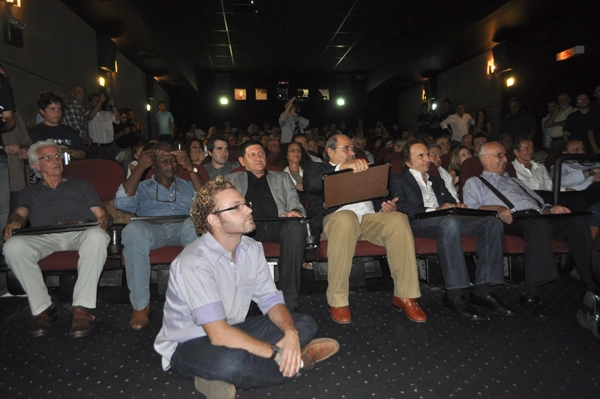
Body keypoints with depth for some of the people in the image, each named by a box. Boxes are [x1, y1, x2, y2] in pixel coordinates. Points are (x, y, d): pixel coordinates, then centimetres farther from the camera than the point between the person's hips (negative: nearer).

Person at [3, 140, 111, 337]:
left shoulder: (81, 186, 31)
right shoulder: (30, 192, 33)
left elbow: (101, 214, 18)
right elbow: (20, 213, 13)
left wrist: (104, 220, -7)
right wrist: (13, 223, -13)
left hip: (80, 233, -1)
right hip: (44, 237, 1)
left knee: (97, 236, -38)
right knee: (13, 246, -32)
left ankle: (81, 308, -35)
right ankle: (42, 308, -19)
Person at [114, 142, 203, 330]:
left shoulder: (187, 186, 29)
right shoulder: (142, 187, 27)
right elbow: (121, 203, 5)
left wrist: (191, 169, 5)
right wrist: (140, 167, 6)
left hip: (182, 228, 0)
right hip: (151, 229, 0)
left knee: (194, 225, -38)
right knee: (133, 230, -37)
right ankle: (140, 306, -26)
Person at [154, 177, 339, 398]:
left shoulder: (252, 248, -5)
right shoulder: (195, 262, -28)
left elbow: (271, 300, -2)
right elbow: (219, 335, -33)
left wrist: (290, 333, -23)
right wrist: (278, 353, -28)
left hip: (233, 329, 8)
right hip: (189, 344, -7)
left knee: (305, 324, -2)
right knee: (230, 360, -40)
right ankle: (295, 359, -11)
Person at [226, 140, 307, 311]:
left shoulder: (282, 178, 30)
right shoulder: (232, 179, 28)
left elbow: (295, 204, 19)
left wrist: (295, 212, -6)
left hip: (276, 225, 1)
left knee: (295, 227, -35)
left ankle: (289, 301, -34)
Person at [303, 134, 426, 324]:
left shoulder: (361, 170, 33)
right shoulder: (316, 168, 18)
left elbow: (376, 196, 25)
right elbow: (311, 185, -7)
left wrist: (386, 206, 0)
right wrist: (342, 167, -20)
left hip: (369, 217, 4)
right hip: (337, 218, -4)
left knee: (398, 219, -26)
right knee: (346, 218, -39)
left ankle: (405, 295, -18)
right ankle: (337, 301, -28)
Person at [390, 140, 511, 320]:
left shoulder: (437, 181, 34)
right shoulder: (399, 180, 13)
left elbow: (451, 202, 28)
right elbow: (401, 208, -5)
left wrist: (457, 206, 2)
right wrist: (435, 210, -15)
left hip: (448, 221, 6)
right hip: (417, 223, -6)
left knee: (492, 222, -20)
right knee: (450, 223, -40)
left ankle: (482, 290, -24)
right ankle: (455, 294, -36)